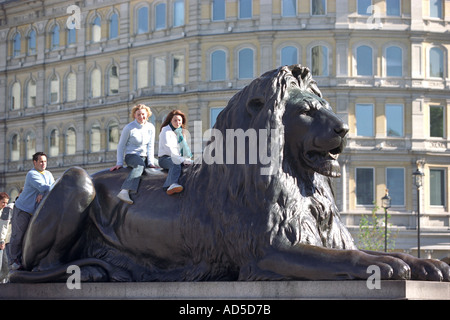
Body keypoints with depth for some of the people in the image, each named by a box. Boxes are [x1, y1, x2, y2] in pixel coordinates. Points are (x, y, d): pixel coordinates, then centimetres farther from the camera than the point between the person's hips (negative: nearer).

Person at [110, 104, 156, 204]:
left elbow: (150, 146, 3)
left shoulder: (150, 128, 5)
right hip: (131, 155, -7)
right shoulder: (129, 128, -7)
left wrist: (150, 162, -9)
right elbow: (121, 146, -2)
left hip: (144, 156, 7)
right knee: (140, 165, -39)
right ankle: (124, 191, -59)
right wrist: (119, 163, -9)